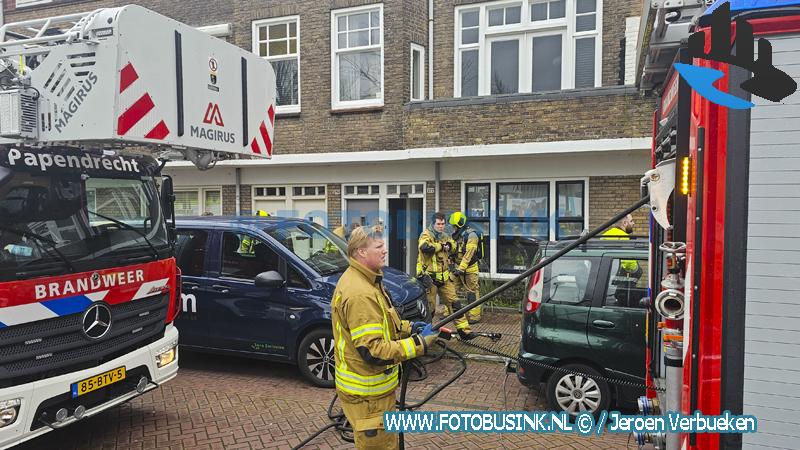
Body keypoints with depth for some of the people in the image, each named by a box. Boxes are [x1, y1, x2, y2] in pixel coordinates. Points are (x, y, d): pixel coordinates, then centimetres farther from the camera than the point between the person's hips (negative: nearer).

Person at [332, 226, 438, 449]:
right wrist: (420, 343, -23)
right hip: (367, 394, -10)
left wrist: (408, 327, 5)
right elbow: (373, 352, -29)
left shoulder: (358, 280, 7)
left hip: (372, 387, 10)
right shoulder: (360, 294, -27)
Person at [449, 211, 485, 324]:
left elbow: (469, 254, -22)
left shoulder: (471, 235, -15)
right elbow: (455, 251, 20)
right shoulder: (459, 235, 14)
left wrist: (461, 269, -27)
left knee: (472, 292, -1)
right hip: (459, 267, 9)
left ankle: (474, 316, 6)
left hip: (469, 269, -9)